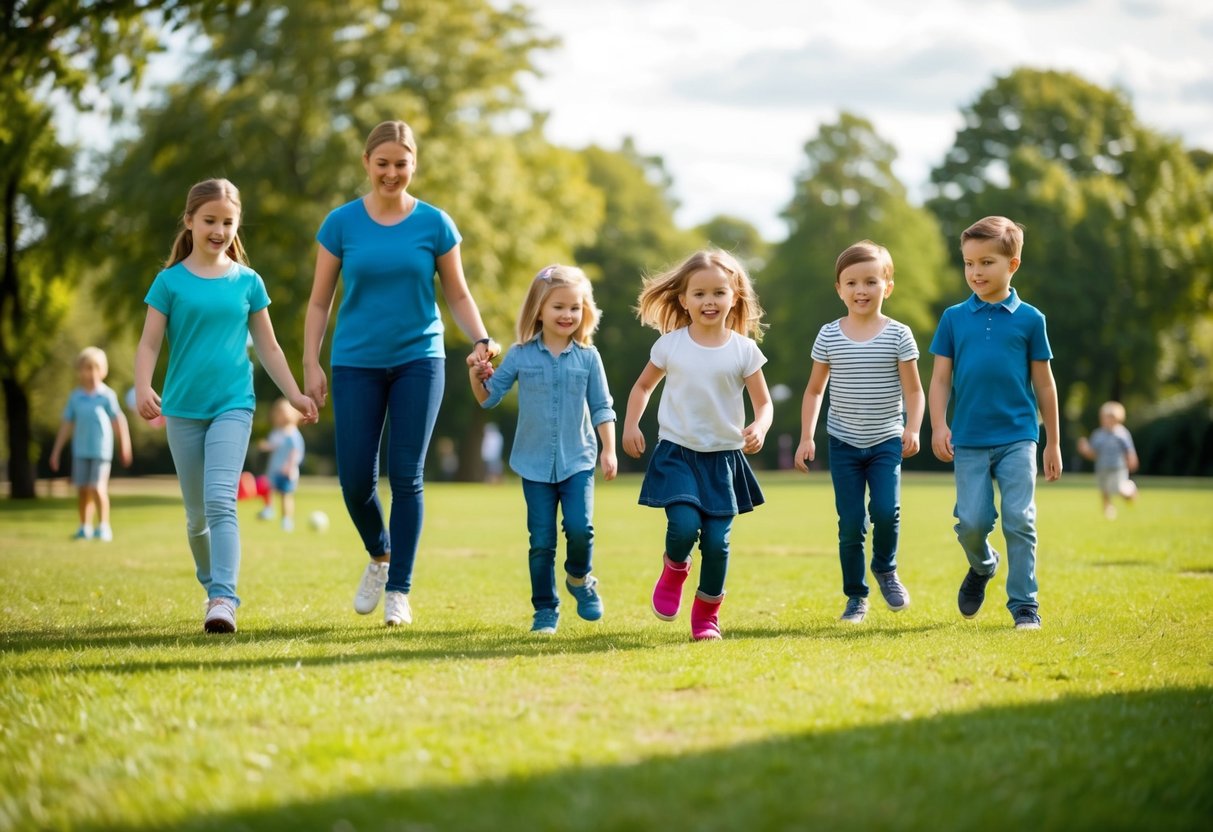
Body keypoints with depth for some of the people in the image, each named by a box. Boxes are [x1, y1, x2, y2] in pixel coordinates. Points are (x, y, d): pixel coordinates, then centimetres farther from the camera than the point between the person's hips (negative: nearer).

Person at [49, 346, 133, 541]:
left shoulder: (107, 395, -4)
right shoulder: (75, 397, 4)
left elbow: (118, 420, 1)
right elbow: (66, 424, 10)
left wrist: (124, 445, 1)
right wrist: (56, 451, 12)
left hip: (101, 449, -3)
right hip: (81, 450, 3)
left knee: (97, 487, -11)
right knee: (82, 489, 6)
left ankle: (104, 526, -5)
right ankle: (84, 527, 19)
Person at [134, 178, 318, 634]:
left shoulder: (248, 282, 6)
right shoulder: (171, 281, 1)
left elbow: (267, 346, 13)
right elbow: (149, 343, -2)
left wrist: (294, 394, 9)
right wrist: (143, 388, -19)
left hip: (233, 404, -1)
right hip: (183, 408, 1)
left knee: (221, 500, -18)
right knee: (197, 512, 10)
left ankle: (224, 598, -25)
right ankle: (213, 587, 30)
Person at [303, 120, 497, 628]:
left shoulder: (435, 224, 0)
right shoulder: (341, 223, 0)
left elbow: (457, 296, 6)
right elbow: (320, 301, 5)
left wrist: (481, 340, -11)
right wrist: (311, 365, -3)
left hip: (418, 361, -1)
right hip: (356, 364, 1)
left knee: (406, 476, -4)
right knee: (356, 477, -3)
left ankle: (399, 591, 5)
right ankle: (379, 557, 27)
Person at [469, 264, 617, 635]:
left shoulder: (587, 357, -1)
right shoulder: (520, 355, -2)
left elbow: (601, 408, 4)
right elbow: (489, 398, 5)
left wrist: (609, 450, -2)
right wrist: (476, 377, -14)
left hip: (578, 460, 0)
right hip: (535, 463, 0)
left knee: (580, 527, -16)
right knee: (541, 541, 1)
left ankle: (579, 578, 15)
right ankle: (545, 610, 15)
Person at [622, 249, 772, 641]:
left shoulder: (743, 350, -4)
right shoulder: (670, 345, -1)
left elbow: (764, 402, -1)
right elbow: (643, 385, 14)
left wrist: (759, 428, -22)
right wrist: (631, 425, 1)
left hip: (723, 457, 1)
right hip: (676, 451, 0)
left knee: (717, 540, -3)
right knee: (684, 526, -20)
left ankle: (707, 615, 19)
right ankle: (674, 568, 16)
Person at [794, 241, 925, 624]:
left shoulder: (898, 335, -5)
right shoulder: (829, 336, -1)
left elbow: (913, 390, -3)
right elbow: (815, 390, 7)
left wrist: (912, 429, -18)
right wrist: (806, 437, 1)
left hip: (886, 441, -1)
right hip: (844, 444, 1)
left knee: (886, 509, -16)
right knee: (851, 522, 0)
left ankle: (886, 569, 13)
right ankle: (855, 596, 15)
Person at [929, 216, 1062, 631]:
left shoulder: (1029, 319, 2)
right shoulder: (954, 318, 5)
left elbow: (1043, 383, 7)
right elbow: (941, 378, 6)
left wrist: (1053, 442, 8)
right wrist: (939, 426, -9)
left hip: (1017, 437, -1)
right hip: (969, 440, 1)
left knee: (1019, 520, -5)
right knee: (971, 522, -1)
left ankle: (1024, 605, 3)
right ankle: (982, 566, 31)